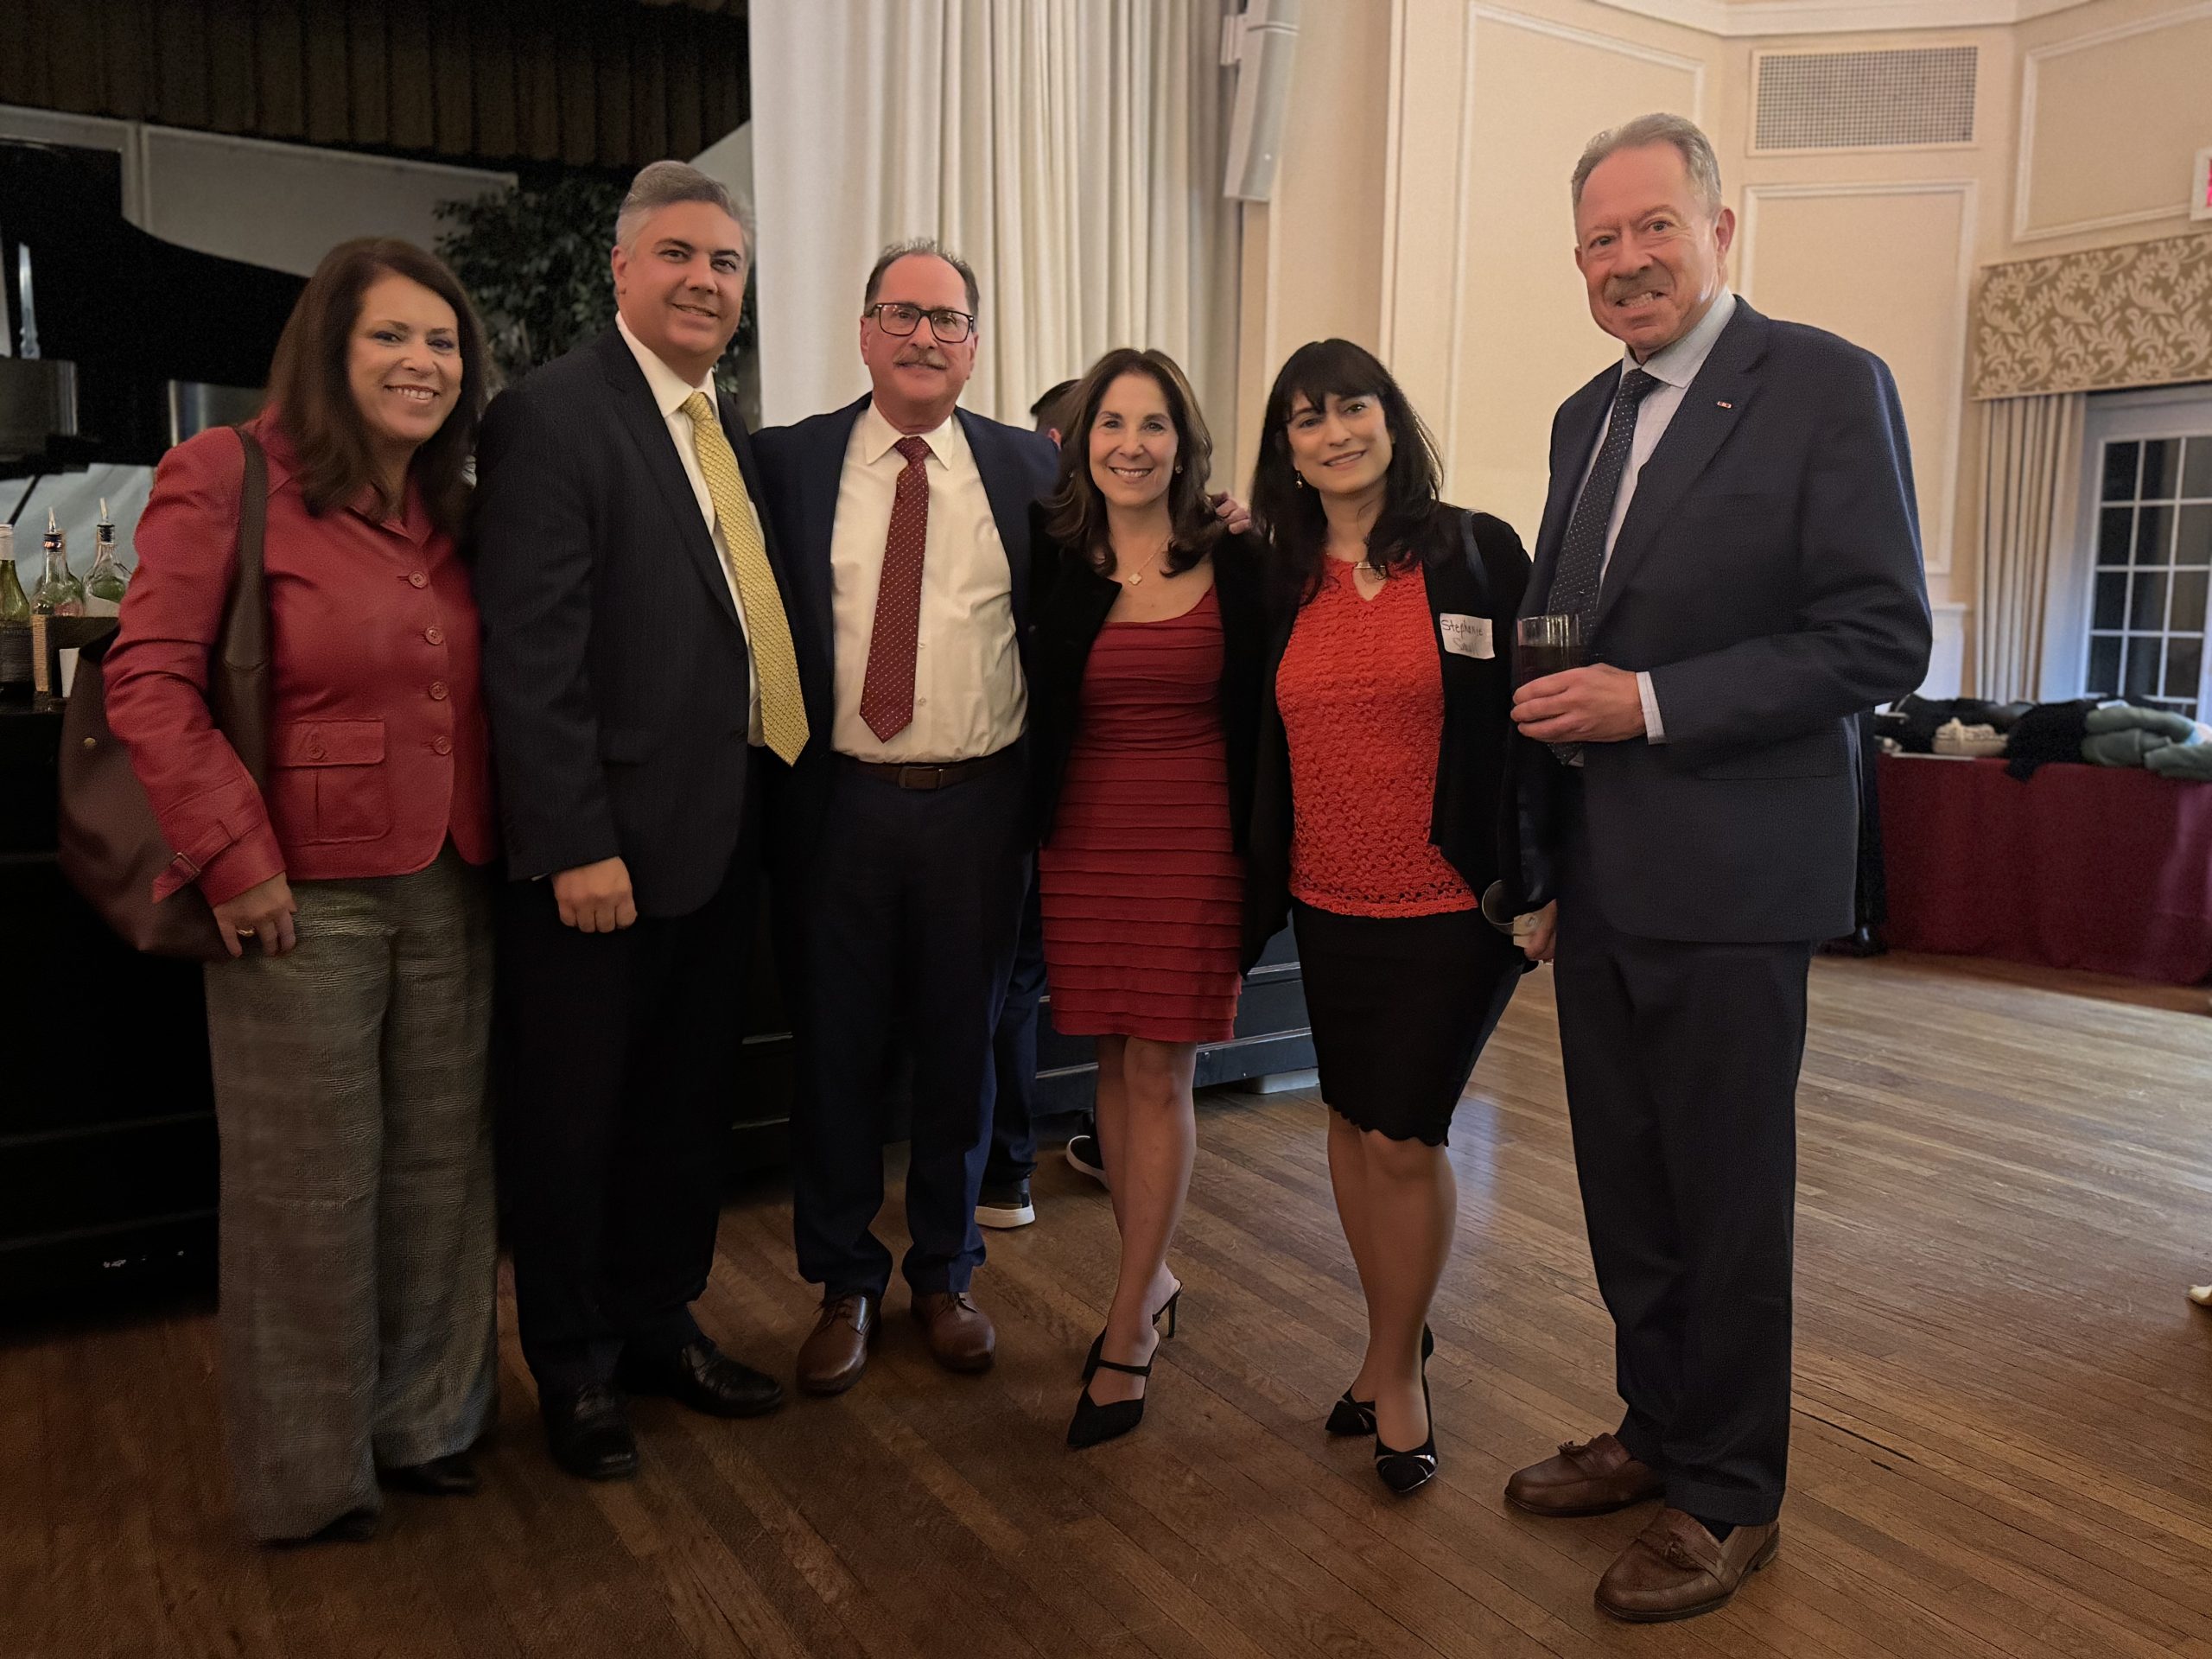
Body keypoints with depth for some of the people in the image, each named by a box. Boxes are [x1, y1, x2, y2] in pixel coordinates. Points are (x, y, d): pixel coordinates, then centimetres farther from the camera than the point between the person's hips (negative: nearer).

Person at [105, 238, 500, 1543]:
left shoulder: (457, 515, 12)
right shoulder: (228, 479, -6)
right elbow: (150, 683, -10)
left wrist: (505, 843, 5)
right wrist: (236, 856, -14)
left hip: (450, 892, 6)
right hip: (299, 897, -5)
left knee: (443, 1162, 13)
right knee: (309, 1183, 6)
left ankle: (427, 1420, 33)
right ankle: (310, 1468, 26)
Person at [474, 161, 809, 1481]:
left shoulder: (730, 428, 12)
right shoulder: (553, 415, -11)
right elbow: (532, 654, -17)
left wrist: (773, 787, 5)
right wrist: (576, 843, -20)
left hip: (724, 830, 7)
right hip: (609, 841, -7)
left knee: (691, 1099, 19)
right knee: (577, 1112, 10)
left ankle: (660, 1322, 38)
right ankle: (575, 1366, 29)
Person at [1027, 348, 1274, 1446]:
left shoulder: (1232, 565, -1)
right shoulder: (1051, 560, 2)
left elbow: (1256, 714, 2)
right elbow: (1030, 706, 8)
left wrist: (1258, 853, -3)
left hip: (1194, 840, -2)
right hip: (1084, 839, 2)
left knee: (1160, 1071, 0)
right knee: (1115, 1064, 11)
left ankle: (1128, 1333, 10)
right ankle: (1152, 1282, 29)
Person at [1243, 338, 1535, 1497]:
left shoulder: (1476, 553, -5)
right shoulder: (1278, 584, 6)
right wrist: (1251, 901, 12)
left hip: (1452, 905, -4)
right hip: (1330, 907, 5)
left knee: (1405, 1137, -2)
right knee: (1352, 1123, 14)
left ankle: (1393, 1369, 21)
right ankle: (1396, 1345, 34)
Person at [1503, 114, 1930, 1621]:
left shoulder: (1824, 384, -8)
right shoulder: (1587, 416, 13)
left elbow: (1883, 640, -15)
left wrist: (1651, 701, -20)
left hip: (1729, 876, -6)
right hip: (1600, 876, 7)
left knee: (1726, 1203, 7)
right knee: (1625, 1192, 17)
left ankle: (1727, 1498, 25)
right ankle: (1657, 1431, 37)